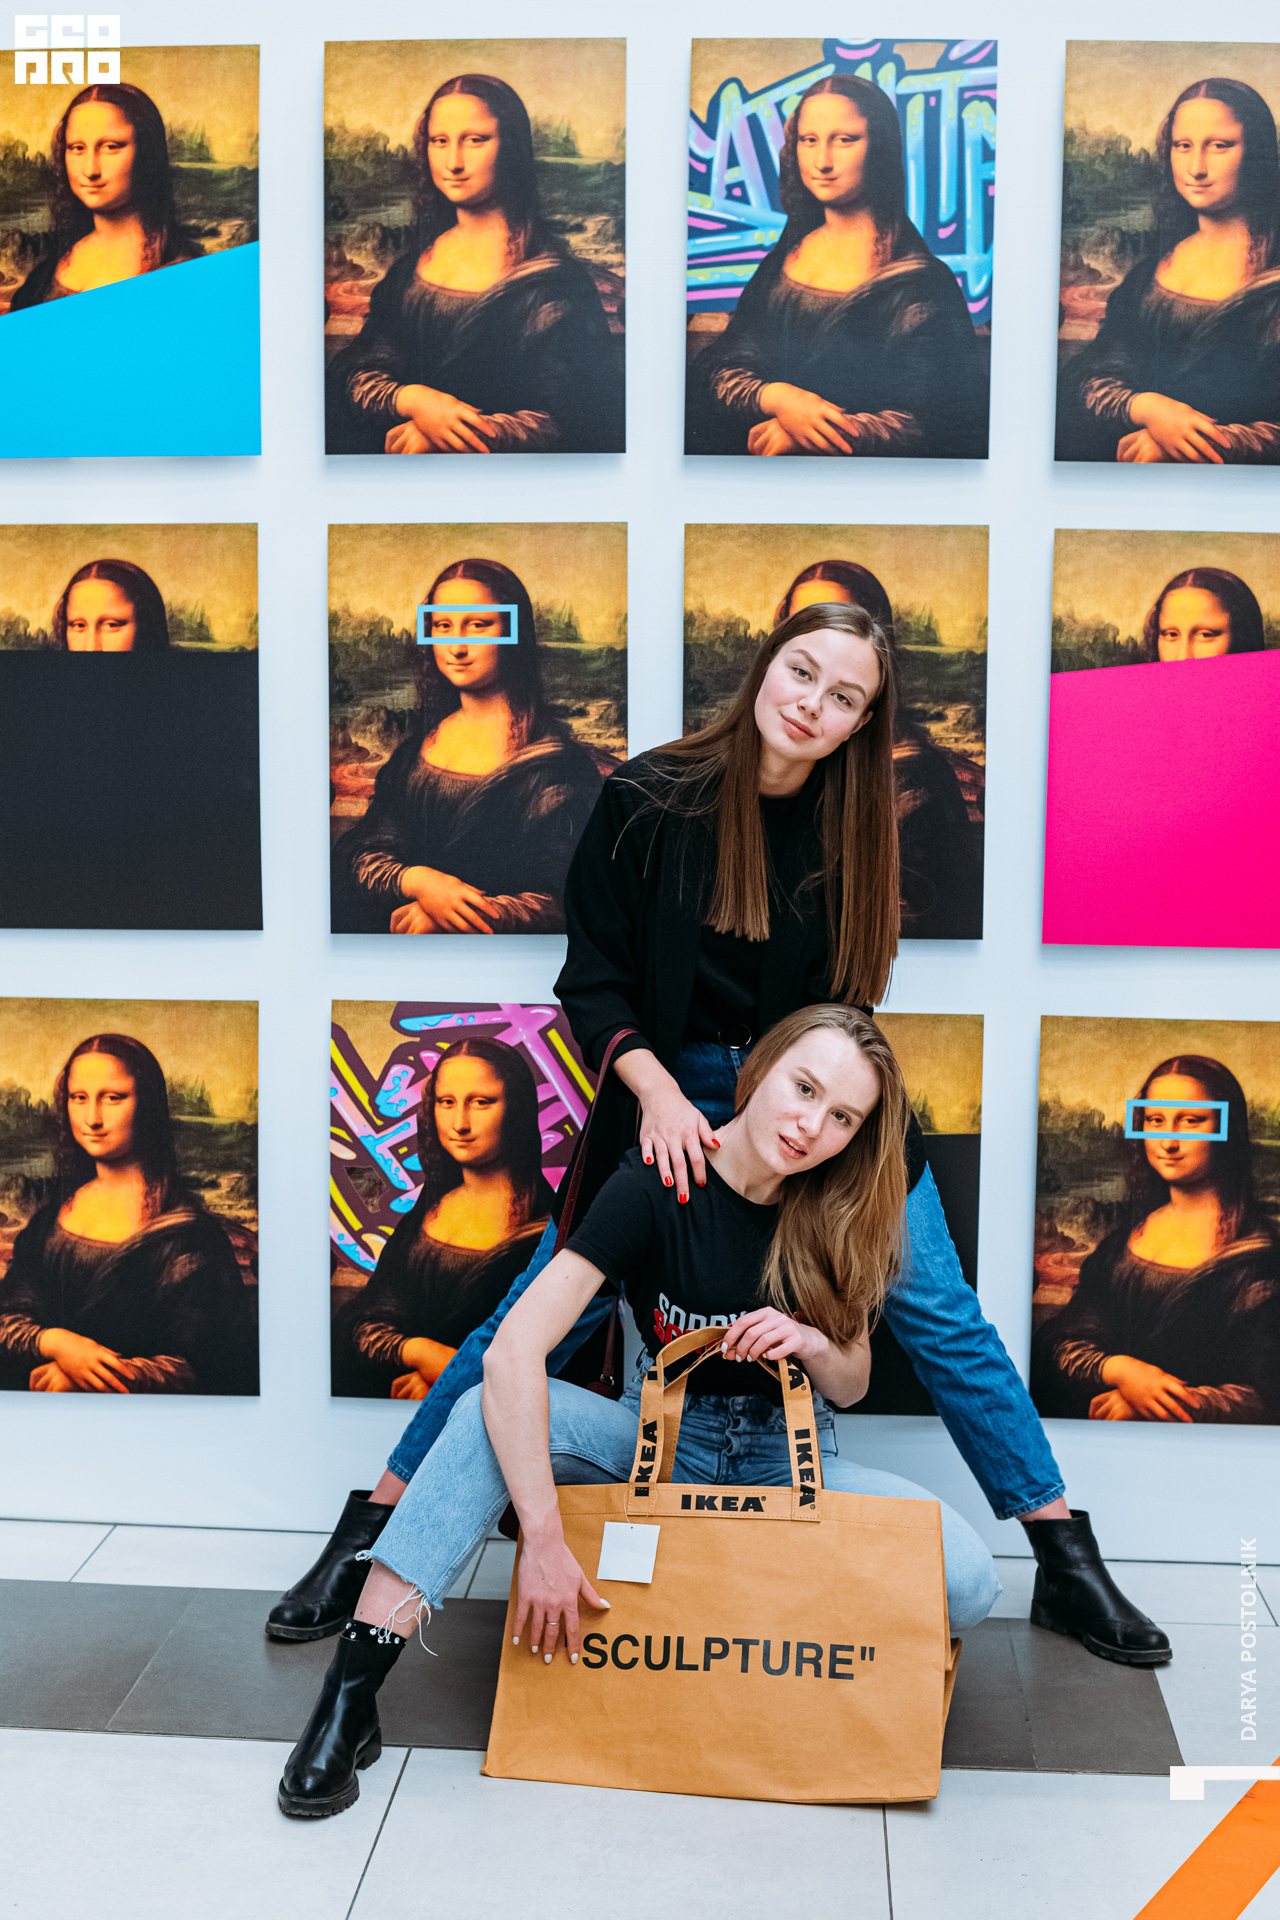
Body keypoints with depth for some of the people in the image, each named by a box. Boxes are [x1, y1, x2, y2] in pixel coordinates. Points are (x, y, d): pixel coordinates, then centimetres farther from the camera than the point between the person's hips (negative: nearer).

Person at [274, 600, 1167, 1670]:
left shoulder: (853, 828, -4)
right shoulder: (649, 799, -10)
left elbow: (848, 1003, 1)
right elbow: (593, 981, -7)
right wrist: (661, 1095, -21)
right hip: (669, 1095, -1)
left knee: (944, 1320, 0)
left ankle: (1067, 1562, 17)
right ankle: (372, 1533, 14)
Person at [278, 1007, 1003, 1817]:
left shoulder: (839, 1216, -8)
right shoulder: (656, 1187, -19)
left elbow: (852, 1385, 5)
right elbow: (513, 1353, -29)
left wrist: (812, 1344, -19)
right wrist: (543, 1539, -35)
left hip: (789, 1453, 2)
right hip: (660, 1437, -2)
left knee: (967, 1584, -25)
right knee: (493, 1411, -31)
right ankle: (352, 1691, -27)